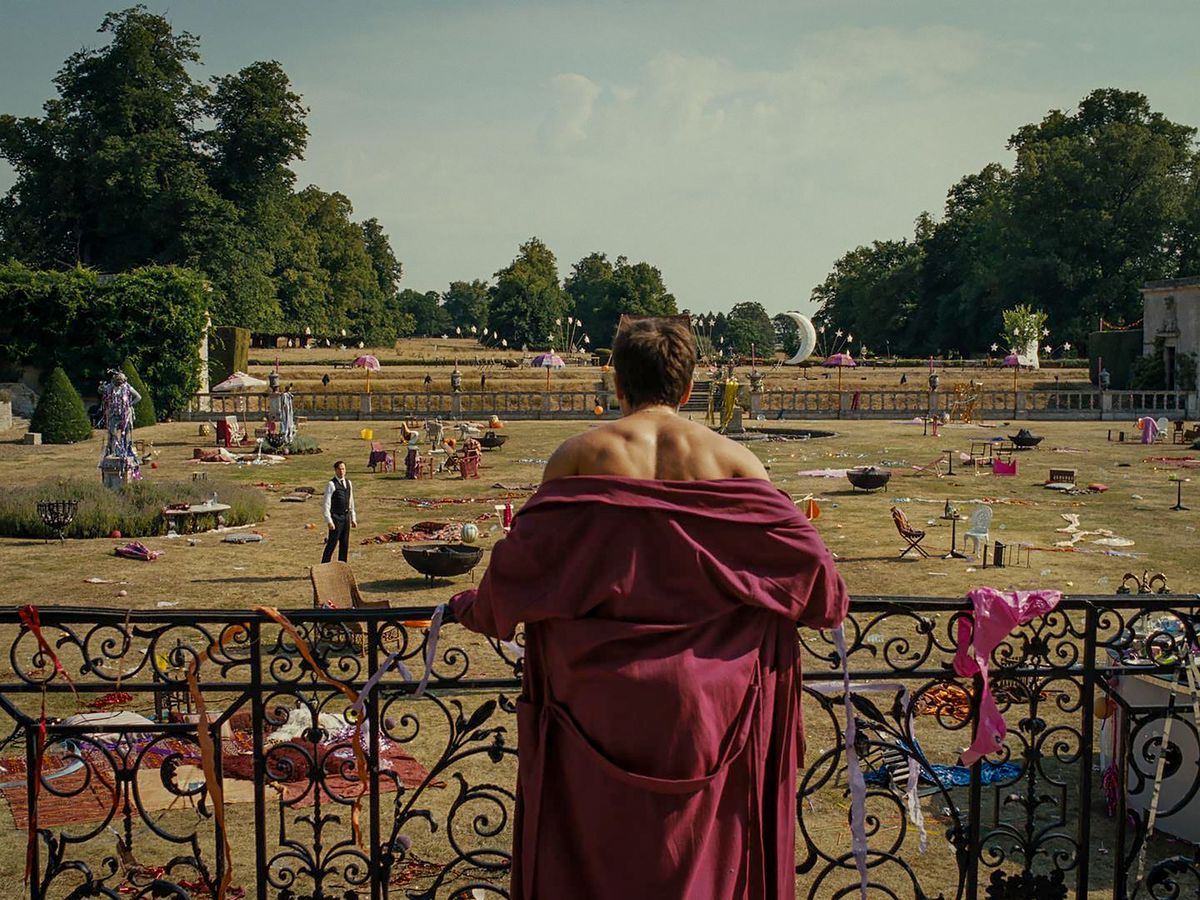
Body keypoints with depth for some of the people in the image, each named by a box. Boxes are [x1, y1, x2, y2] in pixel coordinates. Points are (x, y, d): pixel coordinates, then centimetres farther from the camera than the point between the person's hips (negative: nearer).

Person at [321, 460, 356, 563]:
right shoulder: (331, 484, -12)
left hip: (346, 516, 7)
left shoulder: (348, 483, 10)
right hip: (336, 517, -7)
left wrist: (353, 519, 13)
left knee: (345, 544, 11)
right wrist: (329, 521, -19)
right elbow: (326, 504, -14)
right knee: (332, 544, -5)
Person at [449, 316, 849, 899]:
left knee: (596, 849, 15)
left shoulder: (581, 454, -4)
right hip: (702, 693, 1)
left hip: (601, 690, 0)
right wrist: (825, 605, 19)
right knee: (702, 847, 17)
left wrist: (475, 609, 15)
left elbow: (522, 553, -4)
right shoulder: (729, 458, -3)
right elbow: (801, 551, -1)